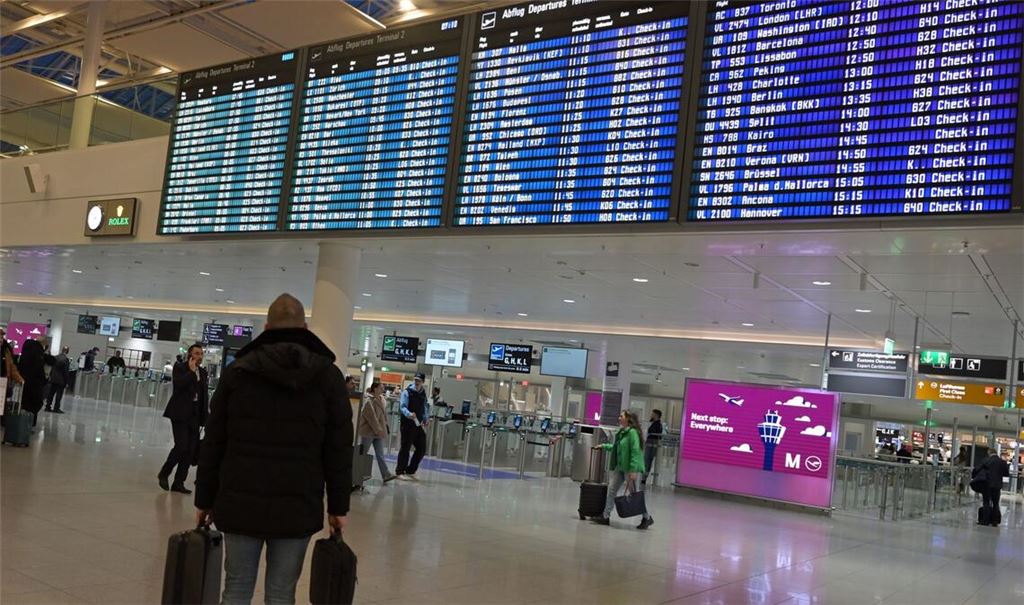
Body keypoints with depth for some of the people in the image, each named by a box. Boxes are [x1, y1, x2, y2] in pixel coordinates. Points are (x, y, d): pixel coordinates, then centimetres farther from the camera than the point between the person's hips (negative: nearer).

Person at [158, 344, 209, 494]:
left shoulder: (203, 372, 14)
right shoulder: (179, 368, -1)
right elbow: (178, 384, -19)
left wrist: (205, 414, 8)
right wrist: (191, 371, -14)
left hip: (195, 415, 6)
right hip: (180, 414, -5)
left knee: (191, 450, 2)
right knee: (181, 446, -13)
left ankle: (178, 482, 9)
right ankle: (163, 473, 10)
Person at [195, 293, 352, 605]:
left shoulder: (237, 370, 6)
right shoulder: (328, 375, 2)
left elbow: (213, 444, 7)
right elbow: (339, 451, 0)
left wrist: (204, 500, 14)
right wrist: (338, 507, 7)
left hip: (240, 501, 1)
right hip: (298, 506, -1)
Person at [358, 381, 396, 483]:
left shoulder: (380, 399, 10)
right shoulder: (368, 400, -15)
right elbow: (371, 417, -20)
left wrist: (382, 428, 12)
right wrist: (379, 430, -20)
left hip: (378, 431, 7)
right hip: (368, 431, -7)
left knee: (380, 454, 3)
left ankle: (386, 475, -2)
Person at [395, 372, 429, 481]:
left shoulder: (423, 393, 13)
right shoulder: (407, 392, -6)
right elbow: (402, 407, -15)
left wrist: (426, 418, 5)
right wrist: (409, 414, -34)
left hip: (419, 424, 6)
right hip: (407, 424, -6)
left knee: (421, 449, 8)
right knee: (405, 448, -1)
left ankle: (410, 471, 22)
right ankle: (399, 472, 11)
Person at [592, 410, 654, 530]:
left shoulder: (632, 432, -17)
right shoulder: (621, 432, 12)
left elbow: (635, 452, -22)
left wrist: (633, 470, -26)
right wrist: (604, 446, 27)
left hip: (630, 468, -9)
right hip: (620, 467, 9)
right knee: (611, 489, 4)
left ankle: (647, 518, 17)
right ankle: (606, 517, 9)